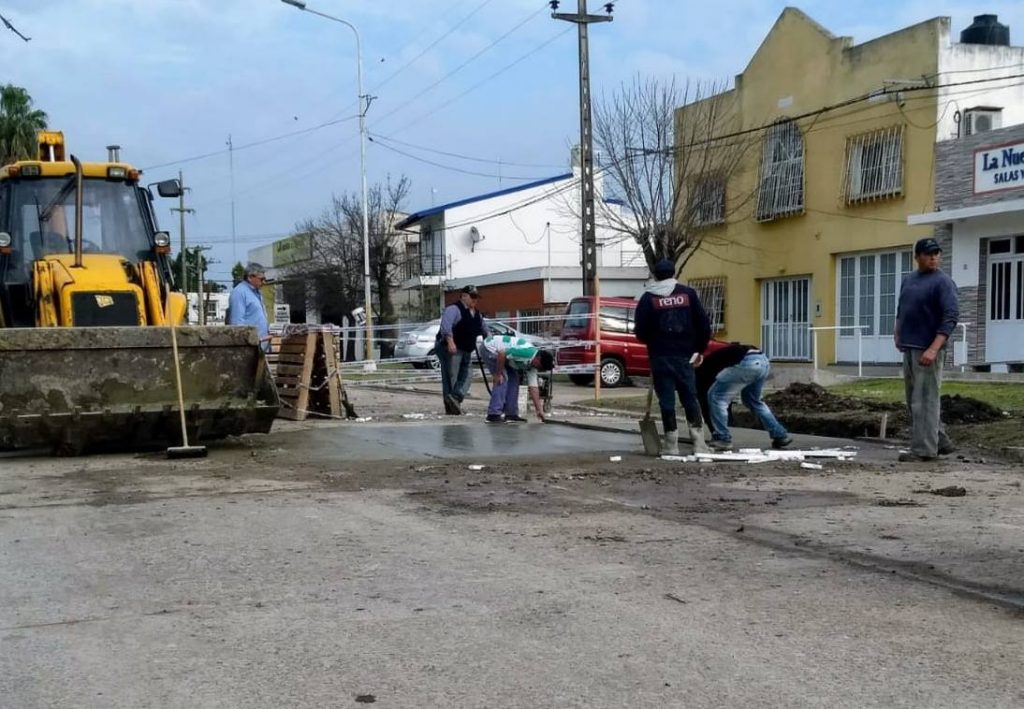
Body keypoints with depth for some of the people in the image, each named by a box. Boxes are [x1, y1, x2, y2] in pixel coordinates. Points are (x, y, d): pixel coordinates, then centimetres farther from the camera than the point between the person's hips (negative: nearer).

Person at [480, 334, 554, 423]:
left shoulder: (532, 366, -1)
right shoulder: (527, 352, -29)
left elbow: (533, 387, 1)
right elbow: (501, 353, -31)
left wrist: (539, 410, -2)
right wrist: (498, 374, -23)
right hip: (489, 347, -9)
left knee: (514, 379, 6)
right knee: (502, 380, -16)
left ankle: (511, 414, 9)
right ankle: (493, 415, -15)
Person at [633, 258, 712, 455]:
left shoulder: (648, 298, -1)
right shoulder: (687, 294, 4)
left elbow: (640, 331, -2)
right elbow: (703, 324, 3)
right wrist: (700, 348, 15)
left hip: (660, 357, -2)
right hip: (684, 355, 2)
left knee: (666, 400, 1)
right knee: (690, 397, 9)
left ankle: (671, 444, 1)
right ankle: (699, 442, 4)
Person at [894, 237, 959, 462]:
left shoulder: (943, 282, -9)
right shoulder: (908, 280, 14)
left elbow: (951, 317, -17)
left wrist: (933, 349, -25)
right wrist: (897, 333, 14)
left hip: (927, 350, -8)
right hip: (908, 348, 8)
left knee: (924, 401, -6)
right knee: (915, 400, 14)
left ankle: (924, 450, -1)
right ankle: (940, 442, 24)